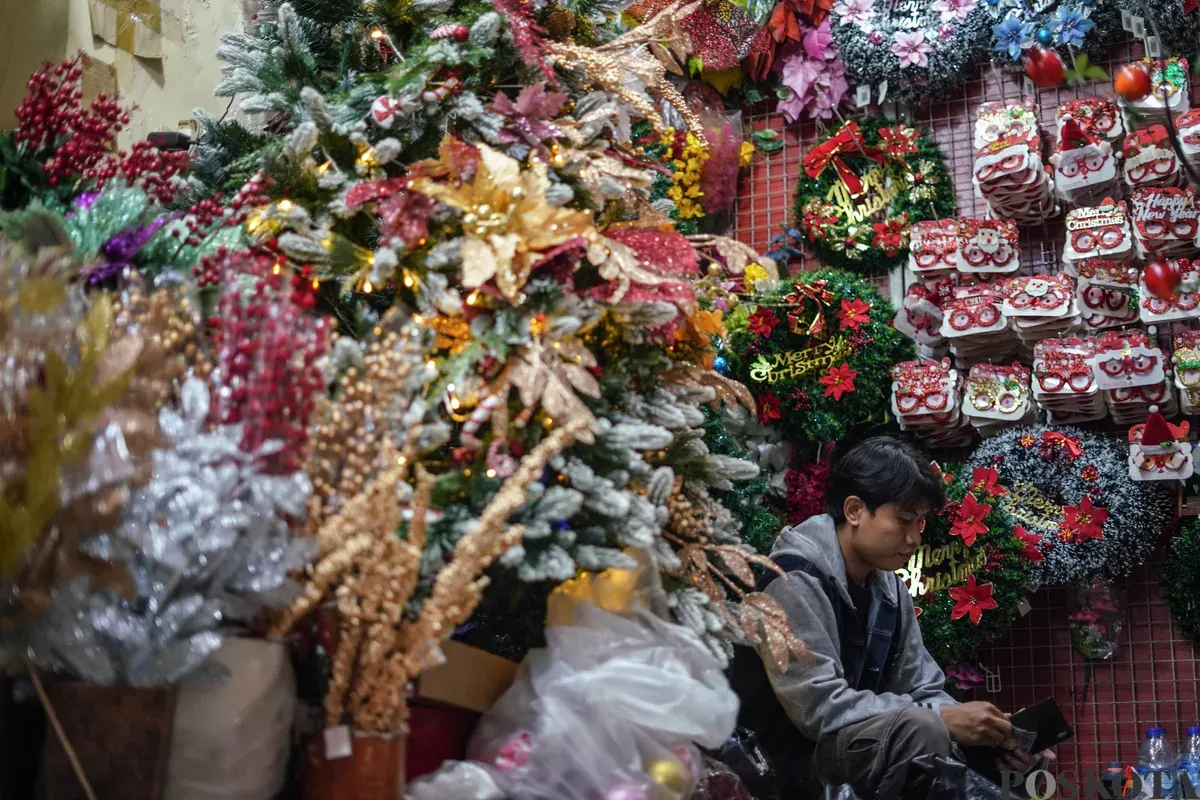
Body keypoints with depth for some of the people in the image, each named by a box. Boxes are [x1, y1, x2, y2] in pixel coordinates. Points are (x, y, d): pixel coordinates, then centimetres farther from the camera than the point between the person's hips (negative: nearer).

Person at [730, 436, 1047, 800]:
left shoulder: (890, 589, 9)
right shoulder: (796, 579, -18)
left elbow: (924, 691, 9)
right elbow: (822, 708, -26)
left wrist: (986, 729, -11)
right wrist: (943, 720, -24)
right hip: (788, 764, -9)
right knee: (920, 728, -31)